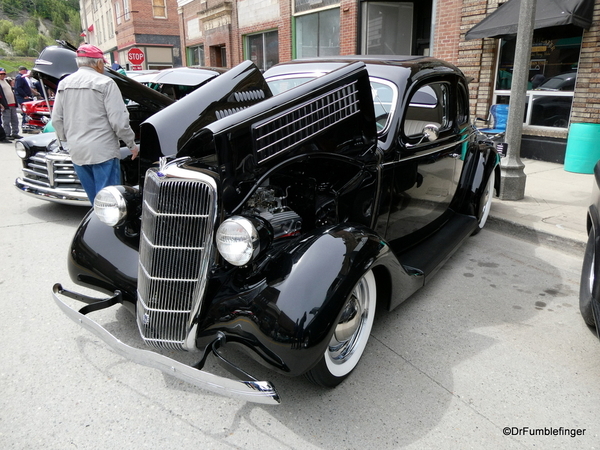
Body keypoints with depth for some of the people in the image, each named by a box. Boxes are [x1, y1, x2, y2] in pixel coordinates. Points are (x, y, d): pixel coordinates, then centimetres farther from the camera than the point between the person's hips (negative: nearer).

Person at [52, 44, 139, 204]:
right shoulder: (105, 83, -9)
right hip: (102, 151, -6)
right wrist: (132, 144, -2)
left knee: (95, 199, 17)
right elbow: (118, 120, -13)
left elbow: (56, 119, 10)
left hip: (76, 152, 7)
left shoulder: (63, 84, 10)